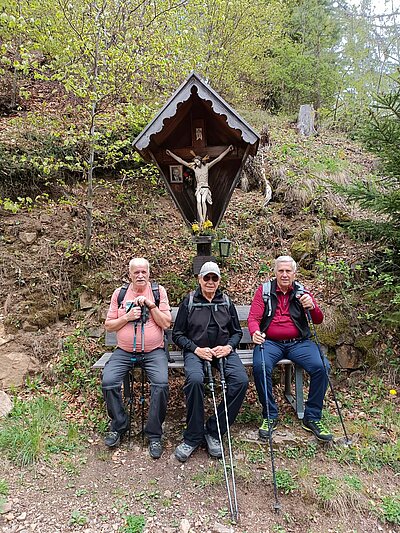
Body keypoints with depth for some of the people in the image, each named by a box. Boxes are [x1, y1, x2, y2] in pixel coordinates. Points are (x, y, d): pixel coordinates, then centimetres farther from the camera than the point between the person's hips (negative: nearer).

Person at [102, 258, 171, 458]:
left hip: (153, 351, -2)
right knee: (108, 382, -20)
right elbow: (108, 325, 6)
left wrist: (151, 305, -14)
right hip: (124, 351, 2)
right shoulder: (119, 293, 7)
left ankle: (154, 435, -5)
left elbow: (166, 323, -4)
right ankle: (119, 425, 6)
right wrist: (127, 317, -10)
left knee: (161, 384, -26)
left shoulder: (159, 291, 2)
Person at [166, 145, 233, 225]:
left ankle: (204, 219, -24)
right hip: (198, 187, 2)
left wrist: (228, 150, 2)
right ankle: (201, 219, -27)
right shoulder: (194, 167, 7)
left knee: (203, 201, -21)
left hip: (205, 187, -2)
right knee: (198, 201, -19)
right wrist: (171, 154, 9)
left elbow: (218, 158, 5)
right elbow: (181, 161, 9)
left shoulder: (206, 166, 5)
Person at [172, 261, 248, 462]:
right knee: (194, 379, -35)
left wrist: (228, 347, -4)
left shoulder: (226, 302, 14)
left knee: (241, 380, -26)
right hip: (196, 351, -2)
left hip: (223, 351, 3)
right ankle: (193, 436, -15)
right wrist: (196, 349, -10)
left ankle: (214, 432, -11)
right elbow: (177, 334, 6)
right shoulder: (189, 302, 6)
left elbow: (237, 332, 17)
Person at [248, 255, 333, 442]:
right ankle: (270, 416, -8)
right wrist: (255, 332, -25)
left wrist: (312, 307, -22)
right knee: (260, 366, -30)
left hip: (298, 342, 2)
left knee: (321, 367, -22)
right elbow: (253, 318, -2)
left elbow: (318, 320, 2)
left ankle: (312, 418, -2)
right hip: (270, 342, -1)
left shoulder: (302, 292, 9)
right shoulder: (264, 290, 5)